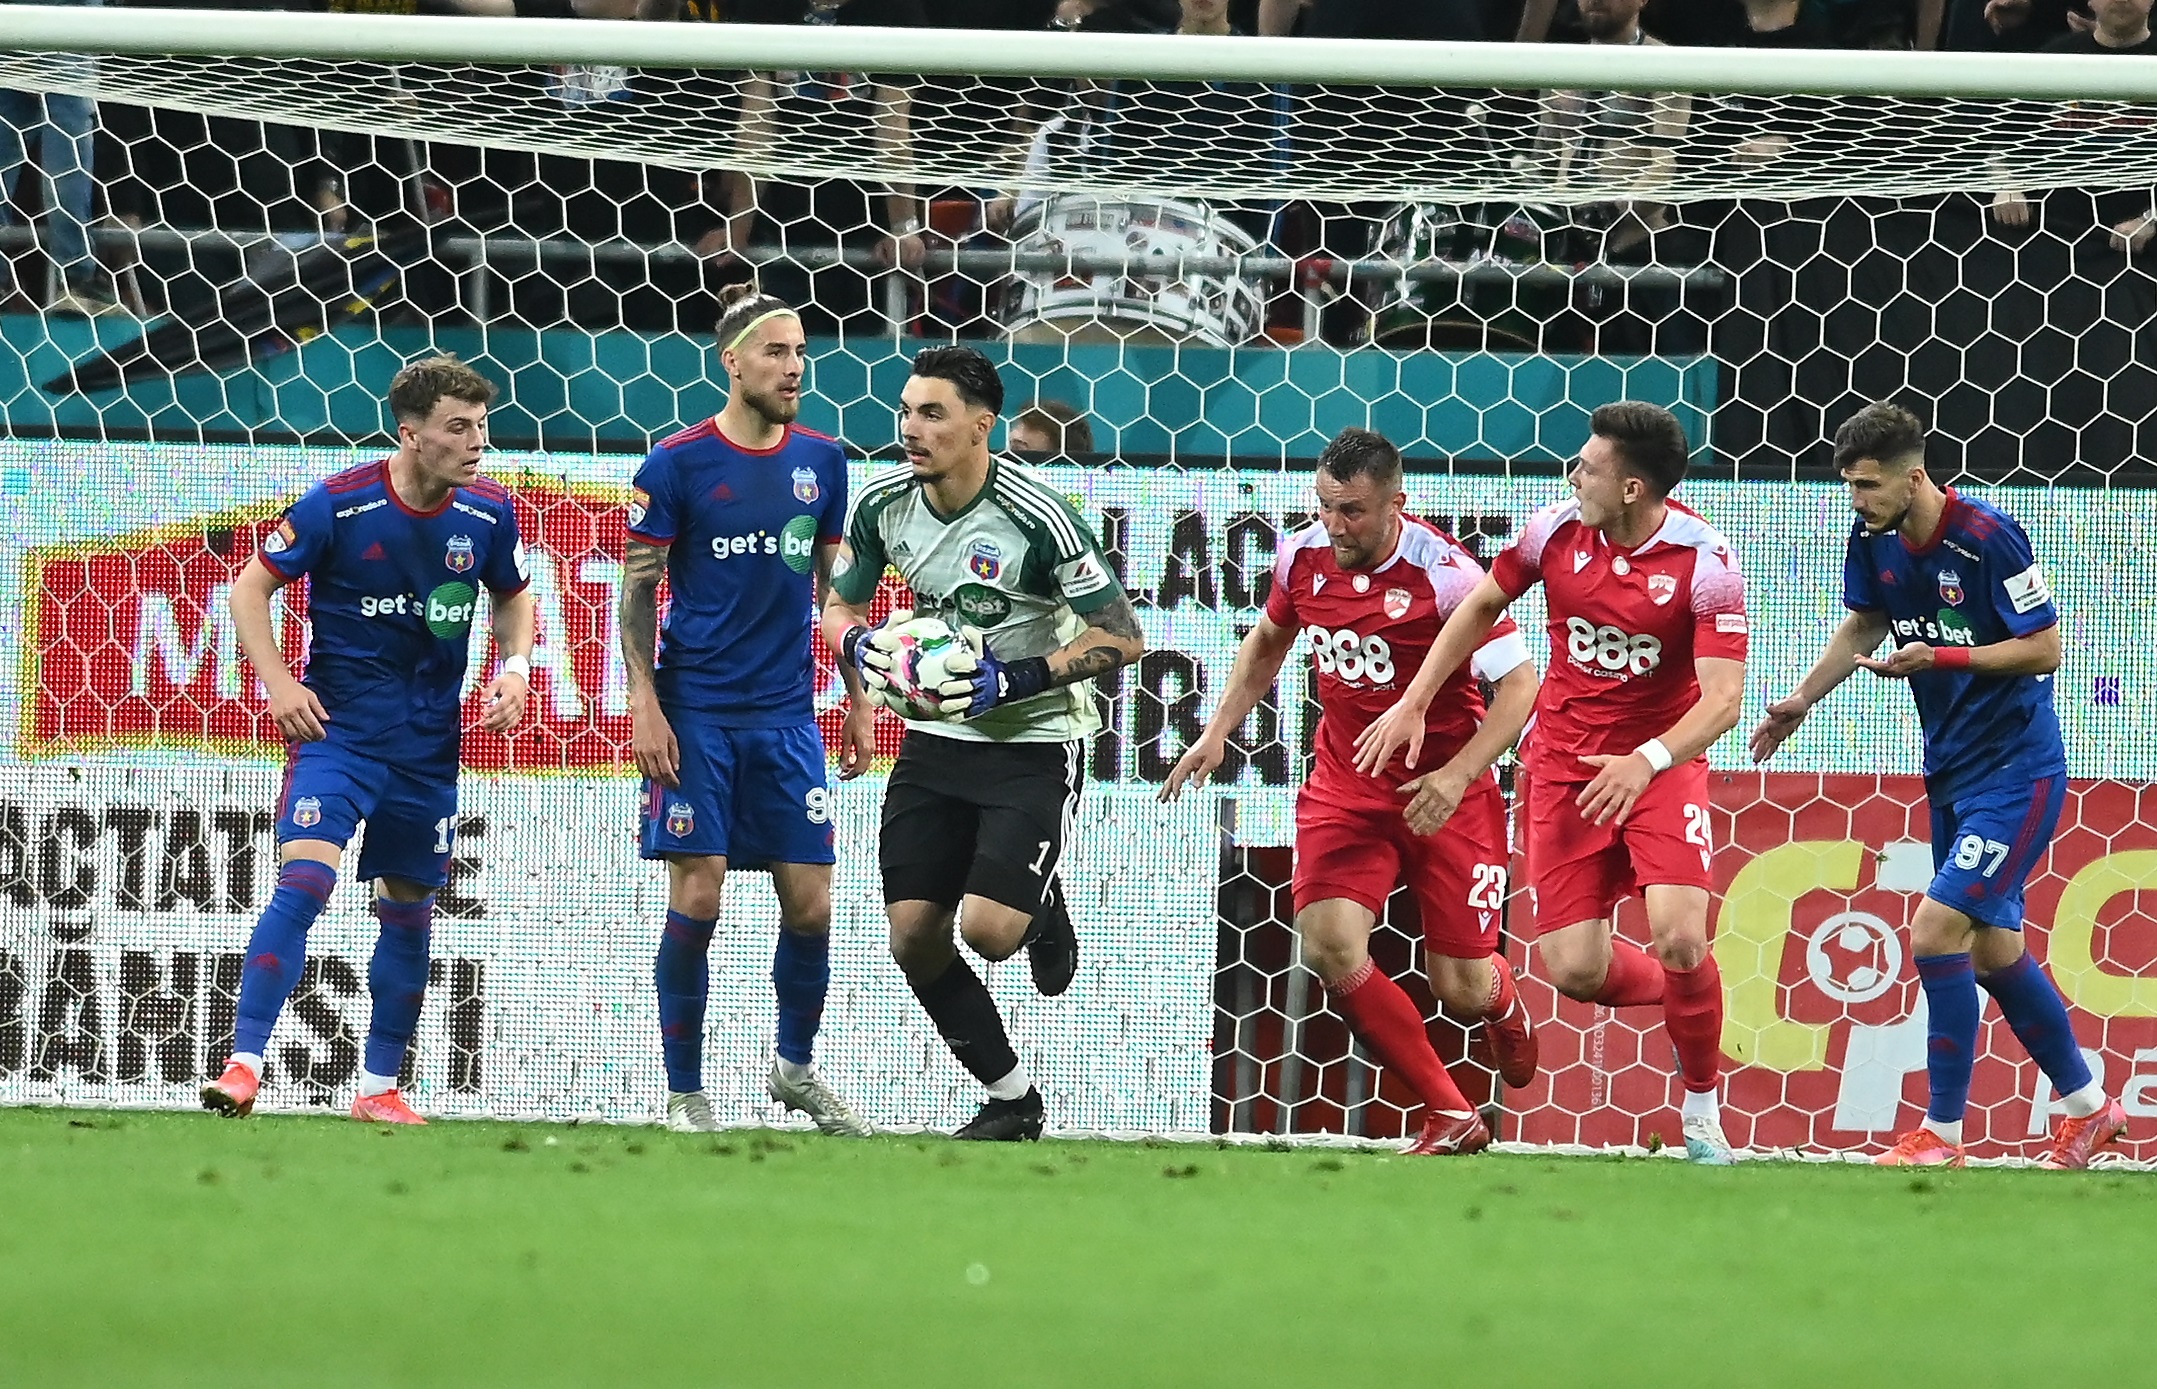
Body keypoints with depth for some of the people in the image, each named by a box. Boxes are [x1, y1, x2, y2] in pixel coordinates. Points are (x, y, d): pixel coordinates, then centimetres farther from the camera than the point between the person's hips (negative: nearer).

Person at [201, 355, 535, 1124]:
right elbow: (251, 586, -4)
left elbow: (514, 597, 16)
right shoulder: (337, 505, -14)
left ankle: (380, 1088, 23)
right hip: (338, 726, -4)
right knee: (304, 879, -20)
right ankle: (243, 1066, -20)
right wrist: (278, 683, -14)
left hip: (429, 743, 5)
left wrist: (515, 669, -2)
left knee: (409, 908, 11)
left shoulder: (488, 513, -3)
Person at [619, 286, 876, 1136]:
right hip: (696, 713, -4)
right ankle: (685, 1092, 5)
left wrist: (860, 699, 12)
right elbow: (637, 590, -3)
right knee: (696, 899, -6)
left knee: (810, 903, 2)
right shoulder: (678, 462, -5)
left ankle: (795, 1067, 24)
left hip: (786, 715, 4)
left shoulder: (820, 461, 7)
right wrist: (644, 706, -11)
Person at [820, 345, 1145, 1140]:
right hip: (937, 739, 5)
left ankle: (1043, 911, 19)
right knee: (913, 936, -1)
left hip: (1036, 739, -5)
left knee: (988, 927, -19)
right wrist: (859, 643, -12)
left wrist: (1019, 679, -25)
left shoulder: (1036, 517, -21)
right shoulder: (883, 504, -4)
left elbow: (1122, 638, -17)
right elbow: (838, 603, 11)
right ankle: (1011, 1098, 17)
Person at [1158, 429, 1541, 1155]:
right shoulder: (1303, 557, -4)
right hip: (1345, 786, 4)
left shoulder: (1443, 573, -21)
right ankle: (1450, 1117, -5)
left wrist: (1457, 776, -31)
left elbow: (1519, 681, -20)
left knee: (1462, 988, -1)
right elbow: (1268, 641, 18)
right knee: (1330, 944, -19)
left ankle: (1502, 1005, 43)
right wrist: (1217, 733, 10)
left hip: (1443, 793, -4)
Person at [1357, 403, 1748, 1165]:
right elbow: (1480, 607, 11)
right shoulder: (1556, 530, -6)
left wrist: (1645, 761, -37)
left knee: (1680, 938, -22)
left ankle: (1702, 1109, 1)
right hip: (1564, 763, 3)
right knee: (1576, 971, -7)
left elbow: (1722, 698, -23)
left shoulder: (1706, 564, -18)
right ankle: (1682, 995, 28)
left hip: (1662, 762, -3)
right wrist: (1413, 703, 8)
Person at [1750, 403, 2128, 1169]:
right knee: (1992, 949, 14)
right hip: (1951, 772, 8)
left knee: (1936, 931, -16)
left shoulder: (1987, 538, -22)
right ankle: (2088, 1107, 31)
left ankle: (1941, 1134, -6)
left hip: (2016, 770, -8)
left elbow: (2045, 648, -17)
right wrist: (1804, 697, 6)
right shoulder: (1874, 541, -1)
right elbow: (1863, 624, 17)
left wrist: (1939, 657, -25)